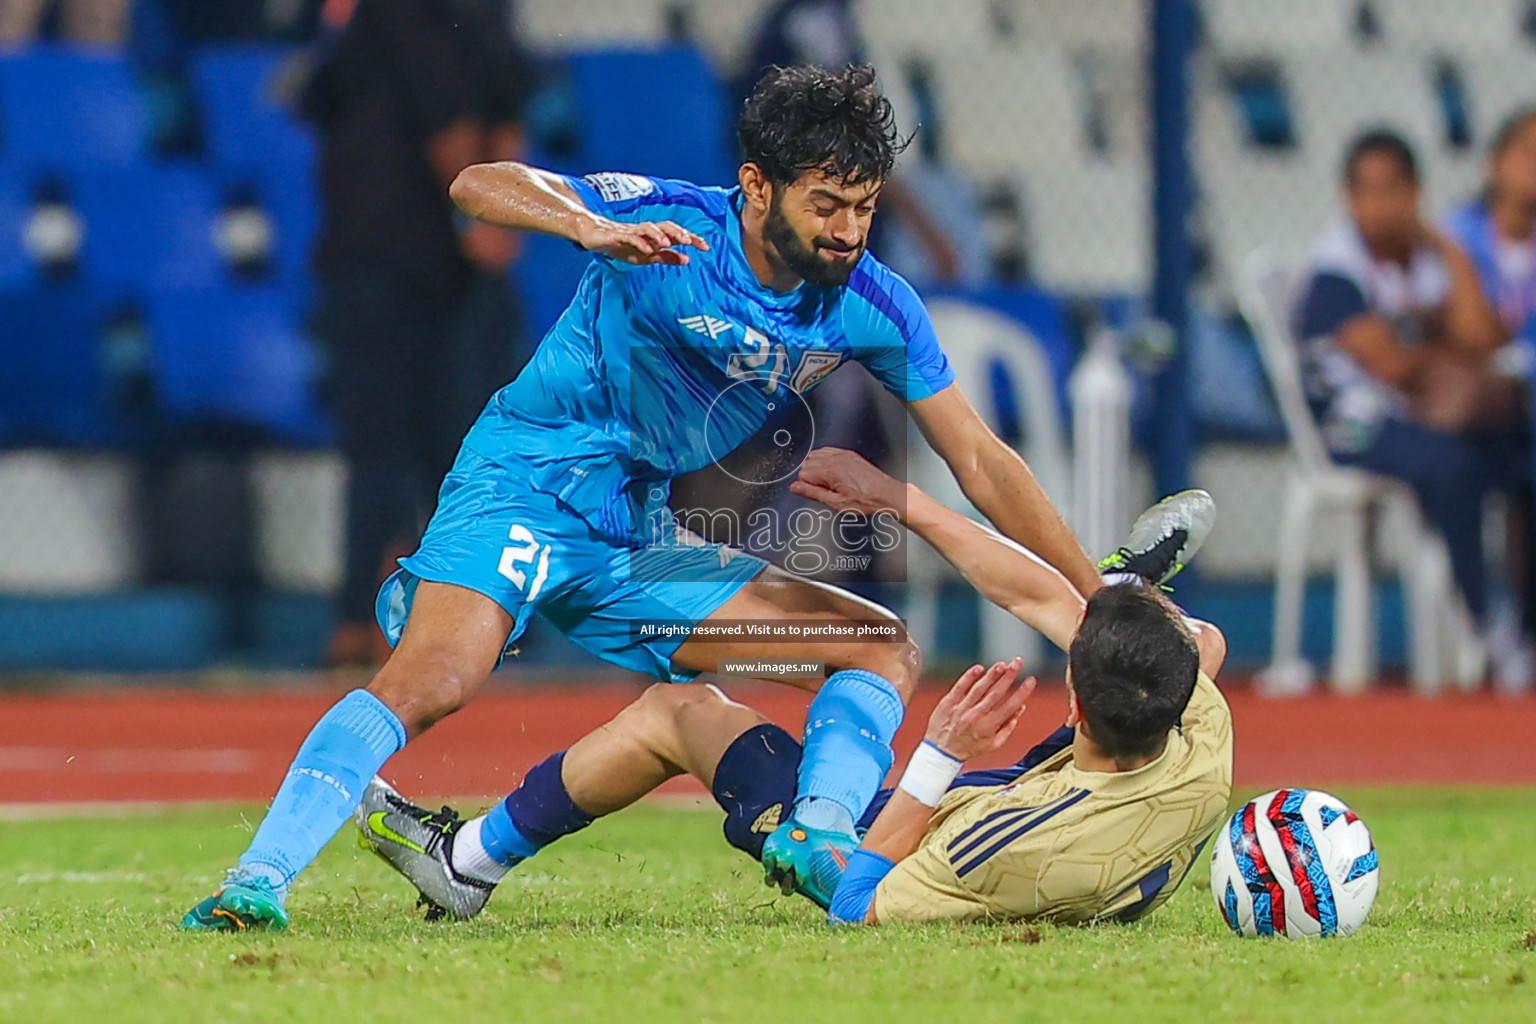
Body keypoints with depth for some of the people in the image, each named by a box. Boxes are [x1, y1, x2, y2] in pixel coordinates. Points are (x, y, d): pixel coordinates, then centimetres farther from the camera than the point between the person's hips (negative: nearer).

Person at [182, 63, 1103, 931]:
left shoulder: (873, 306, -2)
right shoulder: (673, 222, -15)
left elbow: (982, 462, 4)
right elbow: (481, 184, -22)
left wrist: (1102, 601, 1)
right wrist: (593, 228, -42)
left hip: (642, 542, 6)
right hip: (527, 486, -6)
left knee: (886, 648, 0)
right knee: (431, 682, -31)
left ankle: (815, 840, -22)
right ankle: (259, 880, -34)